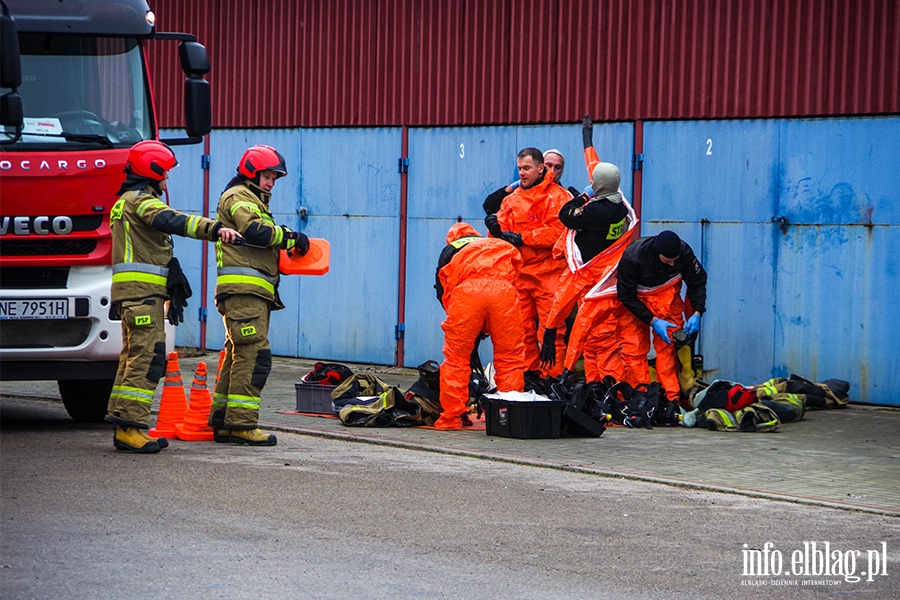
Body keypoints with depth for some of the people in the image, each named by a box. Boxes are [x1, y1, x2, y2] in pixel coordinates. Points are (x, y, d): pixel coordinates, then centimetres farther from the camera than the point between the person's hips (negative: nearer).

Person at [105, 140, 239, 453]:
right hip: (142, 289, -11)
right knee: (149, 355, -14)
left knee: (134, 356, 11)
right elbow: (173, 221, -29)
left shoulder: (125, 202, 24)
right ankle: (130, 426, -21)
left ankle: (123, 427, 11)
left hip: (130, 289, 11)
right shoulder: (141, 200, -9)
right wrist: (215, 228, -41)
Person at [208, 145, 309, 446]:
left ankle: (222, 422, 12)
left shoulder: (254, 201, 29)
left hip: (252, 292, 11)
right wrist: (290, 237, -12)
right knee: (254, 355, -14)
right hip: (243, 289, -11)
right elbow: (254, 230, -20)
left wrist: (285, 251, 6)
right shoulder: (237, 197, -3)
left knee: (239, 355, 10)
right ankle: (241, 424, -16)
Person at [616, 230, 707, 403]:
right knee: (634, 349, -9)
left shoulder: (684, 252, -24)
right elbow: (626, 296, -21)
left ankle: (672, 398, -8)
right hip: (635, 297, -2)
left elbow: (698, 282, -6)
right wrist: (653, 321, -26)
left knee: (668, 346, -9)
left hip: (667, 297, 2)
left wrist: (697, 313, -20)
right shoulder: (632, 257, -33)